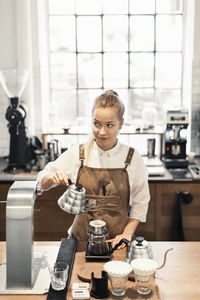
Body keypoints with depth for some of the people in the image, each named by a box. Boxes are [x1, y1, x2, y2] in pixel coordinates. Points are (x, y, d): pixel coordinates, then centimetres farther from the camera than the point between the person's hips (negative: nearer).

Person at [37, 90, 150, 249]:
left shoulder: (133, 157, -1)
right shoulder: (76, 154, 0)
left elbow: (140, 201, 7)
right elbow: (42, 182, 8)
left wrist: (127, 233, -3)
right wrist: (52, 178, -13)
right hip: (82, 237, 1)